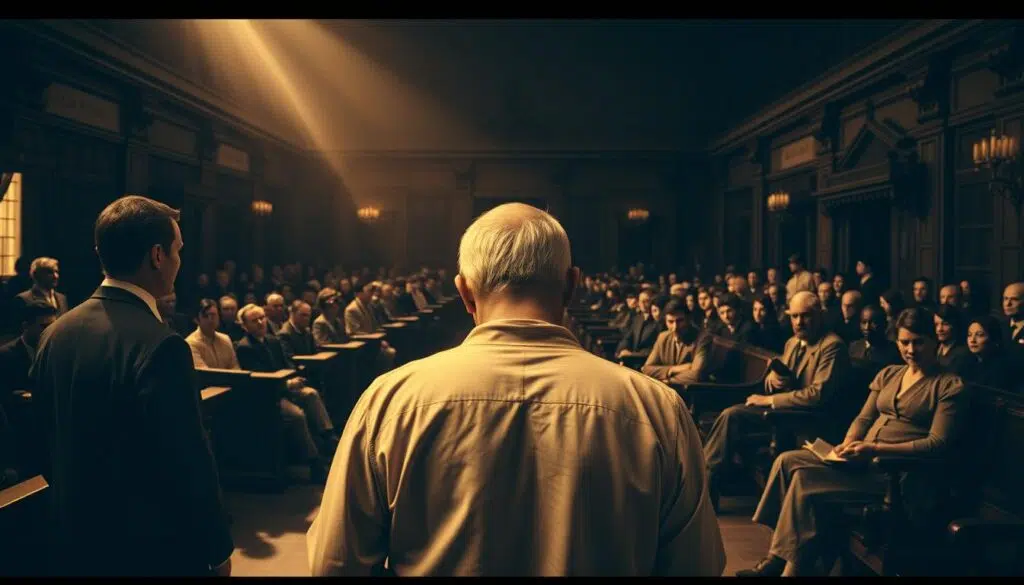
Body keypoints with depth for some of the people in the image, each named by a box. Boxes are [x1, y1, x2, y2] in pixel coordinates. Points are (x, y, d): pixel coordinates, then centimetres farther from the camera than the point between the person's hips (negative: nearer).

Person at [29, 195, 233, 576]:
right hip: (152, 550, -7)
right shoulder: (159, 345, -25)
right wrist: (218, 549, -10)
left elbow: (46, 443, 9)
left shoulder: (56, 334, -1)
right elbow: (189, 463, -23)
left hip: (76, 543, 7)